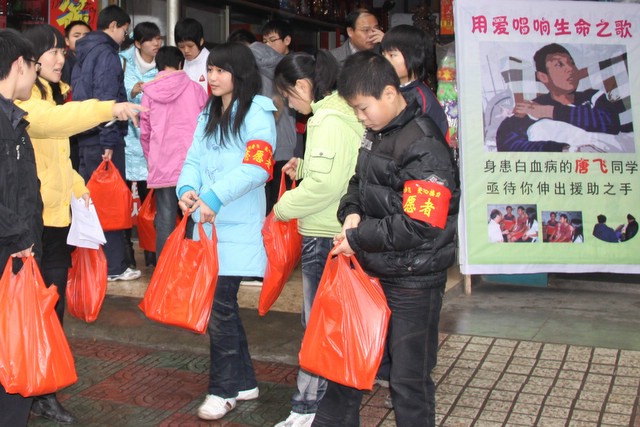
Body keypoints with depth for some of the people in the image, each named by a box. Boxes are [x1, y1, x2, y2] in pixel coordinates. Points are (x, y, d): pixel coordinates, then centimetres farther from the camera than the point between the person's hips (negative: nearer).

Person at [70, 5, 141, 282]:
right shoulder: (106, 53, -9)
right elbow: (107, 99, -17)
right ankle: (113, 266, 1)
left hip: (84, 136, 9)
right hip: (101, 137, -9)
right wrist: (110, 141, -18)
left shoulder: (84, 53, 18)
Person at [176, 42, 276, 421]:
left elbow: (257, 167, -20)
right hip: (207, 224, 8)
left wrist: (214, 197, -27)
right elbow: (194, 160, 13)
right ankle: (243, 381, 26)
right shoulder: (209, 115, 17)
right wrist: (187, 188, -9)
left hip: (237, 228, -7)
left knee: (220, 305, -6)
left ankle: (223, 389, 10)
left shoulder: (257, 113, -7)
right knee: (222, 304, 12)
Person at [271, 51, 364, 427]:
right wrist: (303, 166, 9)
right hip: (337, 230, 10)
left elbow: (326, 183, -25)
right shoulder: (341, 114, 12)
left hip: (325, 235, -10)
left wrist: (284, 208, -13)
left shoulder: (330, 121, -18)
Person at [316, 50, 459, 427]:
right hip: (371, 269, 9)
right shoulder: (376, 133, 7)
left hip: (412, 282, -9)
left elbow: (418, 225, -25)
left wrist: (358, 239, -17)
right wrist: (351, 212, -3)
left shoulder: (424, 147, -20)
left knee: (409, 378, 6)